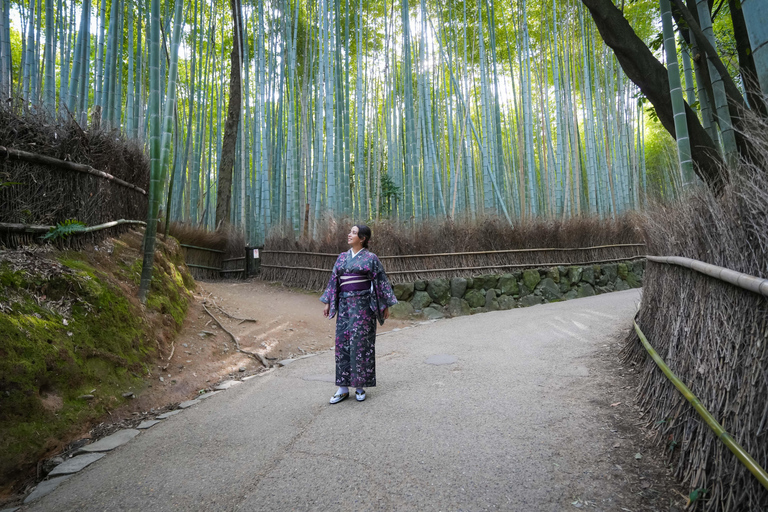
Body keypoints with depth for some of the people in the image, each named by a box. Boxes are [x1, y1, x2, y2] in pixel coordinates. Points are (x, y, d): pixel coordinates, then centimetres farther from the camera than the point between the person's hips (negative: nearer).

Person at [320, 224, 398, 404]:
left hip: (363, 304, -4)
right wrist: (328, 302, 10)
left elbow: (381, 281, 0)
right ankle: (343, 388, 11)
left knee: (361, 343, -1)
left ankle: (360, 386, 13)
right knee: (343, 342, 3)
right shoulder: (342, 257, 11)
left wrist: (386, 305, -1)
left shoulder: (371, 258, -2)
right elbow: (334, 280, 13)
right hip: (345, 304, 5)